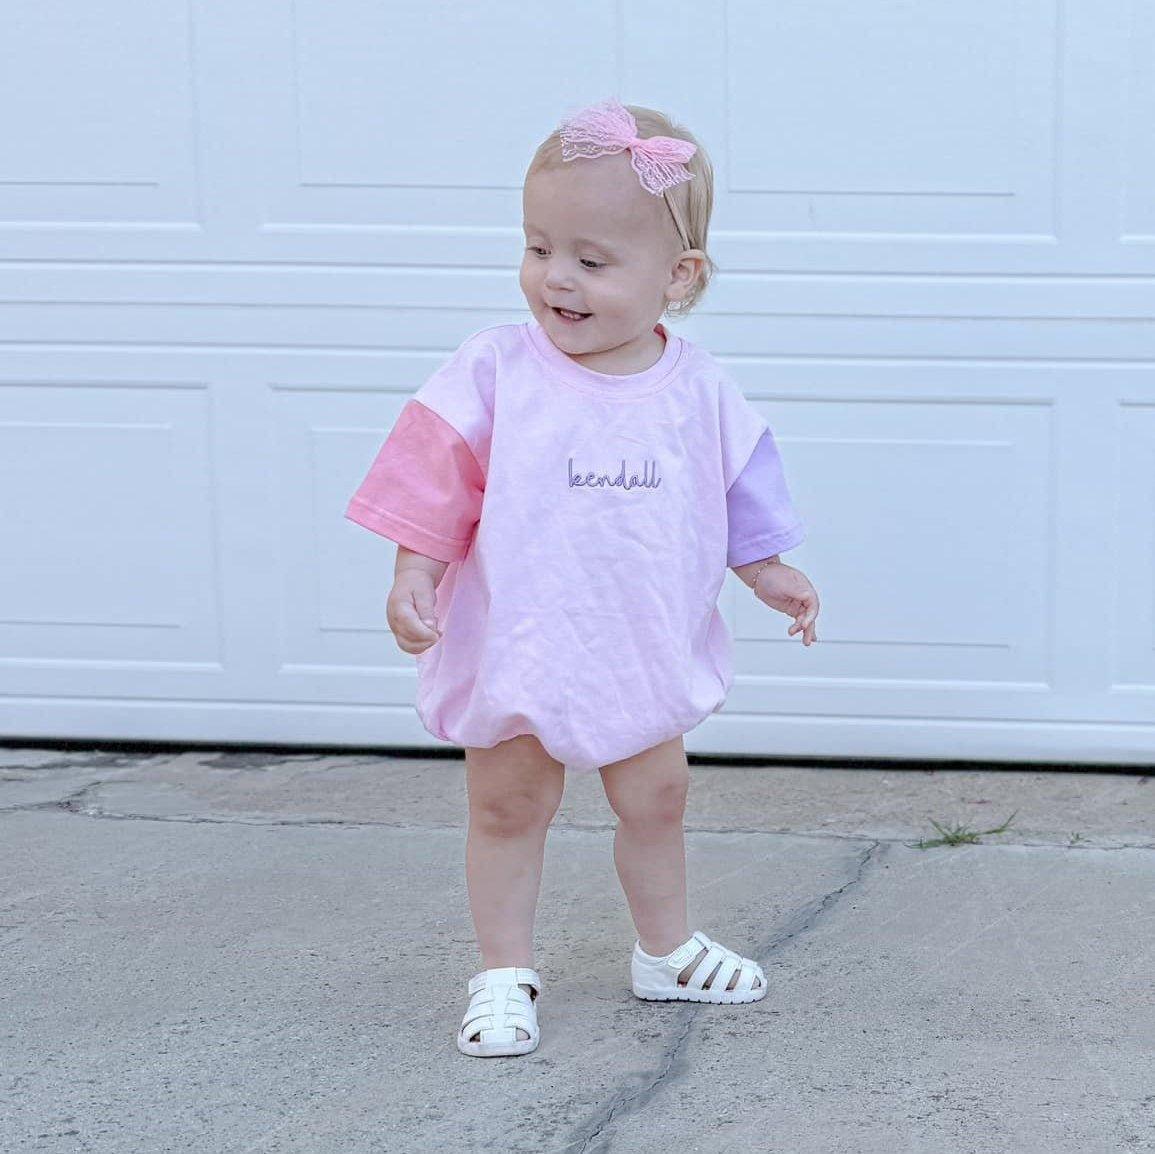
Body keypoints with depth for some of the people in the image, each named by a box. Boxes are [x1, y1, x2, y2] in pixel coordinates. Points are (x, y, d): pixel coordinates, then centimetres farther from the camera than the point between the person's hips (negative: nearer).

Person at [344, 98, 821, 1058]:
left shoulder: (697, 391, -4)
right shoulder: (496, 370, -13)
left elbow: (737, 490, 10)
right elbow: (435, 479, -11)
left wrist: (768, 572, 12)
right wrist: (413, 577, -18)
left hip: (646, 652, 3)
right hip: (515, 646, -3)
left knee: (656, 800, 17)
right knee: (507, 807, 7)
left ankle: (667, 951, 37)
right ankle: (505, 973, 19)